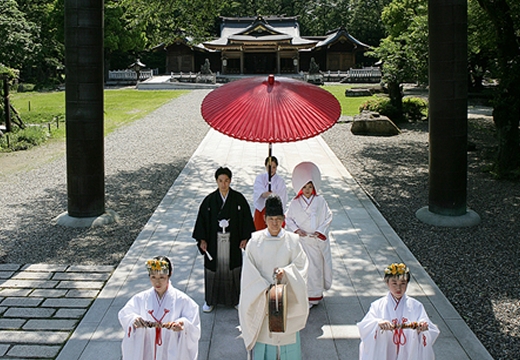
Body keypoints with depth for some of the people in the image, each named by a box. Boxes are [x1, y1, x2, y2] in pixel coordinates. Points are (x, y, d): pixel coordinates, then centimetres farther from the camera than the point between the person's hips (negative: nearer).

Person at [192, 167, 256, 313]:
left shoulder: (238, 199, -5)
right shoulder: (209, 200, -5)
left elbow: (246, 218, 1)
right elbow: (202, 219, 0)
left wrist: (245, 237, -3)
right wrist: (202, 240, -5)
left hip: (233, 241, 0)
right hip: (214, 241, 0)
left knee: (233, 268, 10)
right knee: (214, 268, 8)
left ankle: (234, 299, 28)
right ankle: (210, 300, 24)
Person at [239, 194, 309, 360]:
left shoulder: (292, 240, -4)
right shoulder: (255, 241, -6)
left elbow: (301, 265, -5)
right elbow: (249, 270, -6)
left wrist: (286, 272, -25)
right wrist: (265, 289, -16)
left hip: (286, 295, 1)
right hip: (261, 297, -1)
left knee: (285, 332, 10)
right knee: (263, 332, 6)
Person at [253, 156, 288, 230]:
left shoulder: (280, 182, 0)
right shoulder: (260, 178, 6)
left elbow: (281, 201, -9)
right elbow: (258, 190, -15)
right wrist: (264, 194, -38)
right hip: (260, 211, 2)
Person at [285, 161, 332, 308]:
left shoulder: (320, 200, -1)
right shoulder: (295, 203, -1)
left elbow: (328, 217, 1)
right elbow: (288, 219, 4)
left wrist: (320, 231, -9)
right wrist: (297, 230, -11)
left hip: (319, 240, 1)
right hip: (302, 240, -1)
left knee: (317, 265, 6)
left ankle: (316, 293, 22)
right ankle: (305, 296, 8)